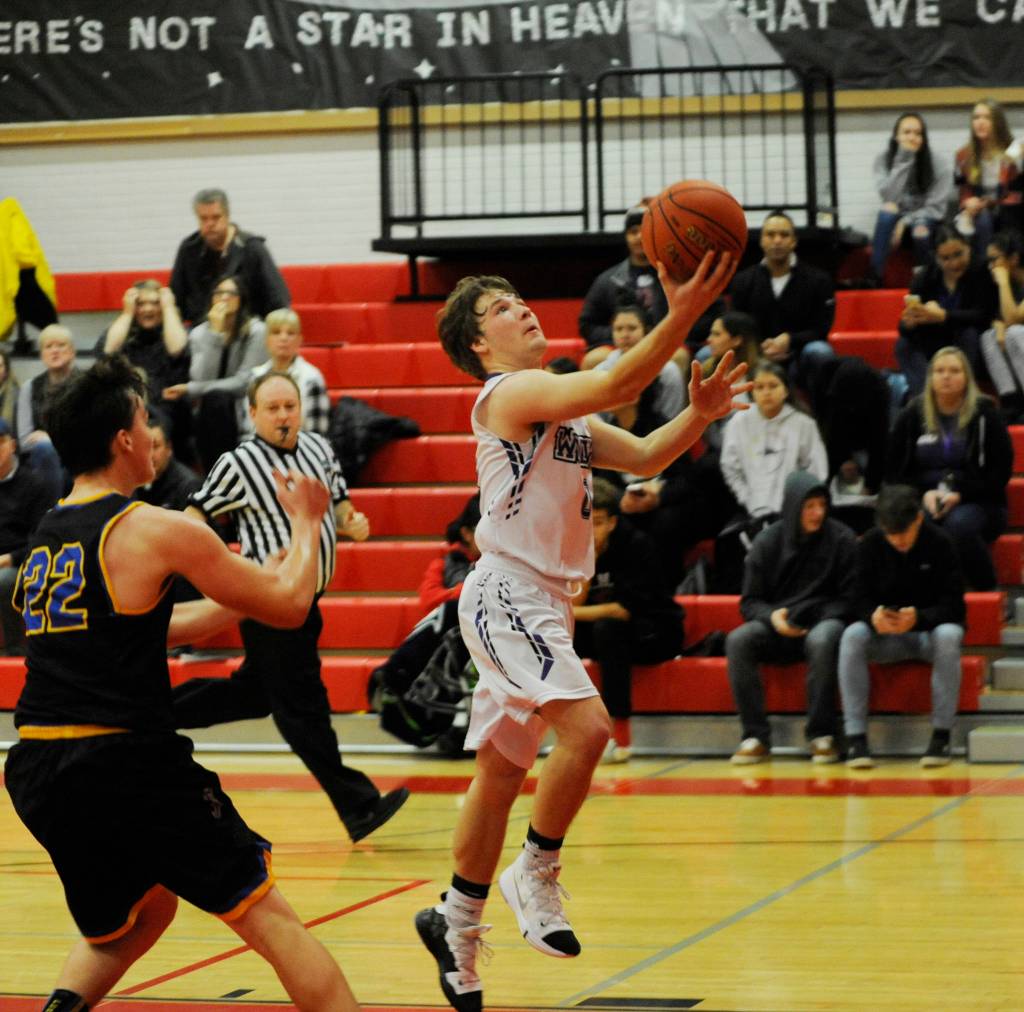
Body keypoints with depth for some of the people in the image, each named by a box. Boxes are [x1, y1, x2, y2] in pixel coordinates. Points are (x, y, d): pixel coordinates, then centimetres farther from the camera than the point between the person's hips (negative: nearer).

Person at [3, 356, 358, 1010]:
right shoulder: (156, 531, -7)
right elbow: (290, 605, 1)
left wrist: (239, 600, 33)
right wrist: (307, 521, 18)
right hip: (125, 765, -7)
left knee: (135, 914, 29)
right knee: (270, 918, -1)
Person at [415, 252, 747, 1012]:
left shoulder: (565, 408, 18)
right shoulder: (509, 393, -11)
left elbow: (643, 457, 15)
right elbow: (615, 386, -25)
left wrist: (697, 415, -3)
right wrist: (680, 318, -33)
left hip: (543, 601, 10)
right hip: (508, 593, -10)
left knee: (501, 770, 14)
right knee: (586, 725, -24)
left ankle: (457, 925, 25)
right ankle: (536, 873, -7)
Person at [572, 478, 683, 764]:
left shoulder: (636, 545, -18)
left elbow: (628, 609, -25)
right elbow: (570, 606, -13)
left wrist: (576, 613, -25)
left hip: (656, 633, -5)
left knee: (607, 627, -36)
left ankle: (621, 736, -33)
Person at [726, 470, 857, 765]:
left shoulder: (842, 539, 0)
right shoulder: (767, 542, 5)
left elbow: (849, 598, 1)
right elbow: (750, 601, 7)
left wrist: (817, 620, -15)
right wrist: (771, 616, -15)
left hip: (823, 623, -2)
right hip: (778, 630, 2)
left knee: (823, 639, -38)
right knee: (738, 641, -28)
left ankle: (821, 734, -28)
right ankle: (755, 736, -26)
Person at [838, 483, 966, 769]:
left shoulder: (939, 543, -12)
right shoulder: (869, 544, -6)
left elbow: (953, 606, -15)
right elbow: (861, 601, -7)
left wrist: (919, 618, -36)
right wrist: (873, 616, -33)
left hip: (930, 631, -2)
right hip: (885, 637, 2)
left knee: (949, 636, -37)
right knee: (852, 636, -30)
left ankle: (941, 735, -30)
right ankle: (855, 737, -32)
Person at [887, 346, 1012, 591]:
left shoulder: (985, 414, 5)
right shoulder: (912, 416, 13)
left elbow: (1001, 472, 2)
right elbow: (893, 470, 14)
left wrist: (960, 495, -12)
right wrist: (923, 493, -6)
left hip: (977, 504, -2)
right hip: (924, 502, 2)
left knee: (959, 524, -38)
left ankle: (989, 593, -22)